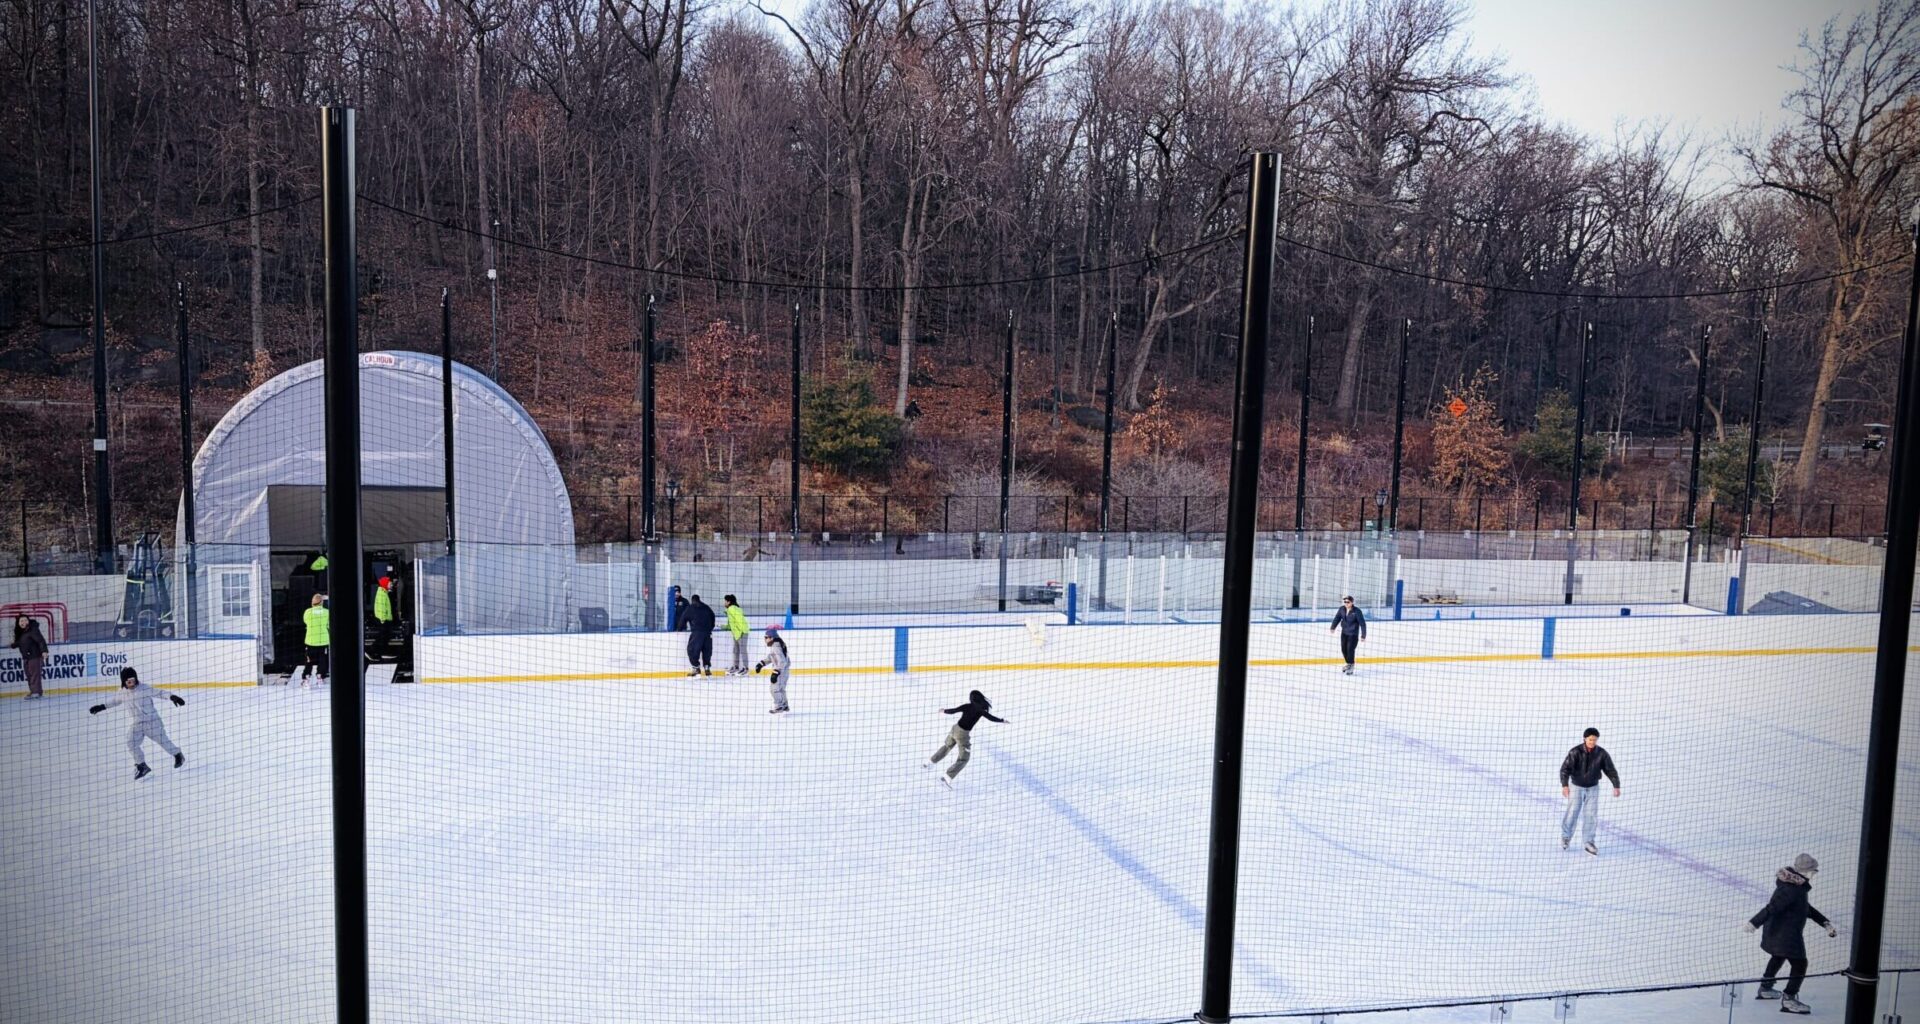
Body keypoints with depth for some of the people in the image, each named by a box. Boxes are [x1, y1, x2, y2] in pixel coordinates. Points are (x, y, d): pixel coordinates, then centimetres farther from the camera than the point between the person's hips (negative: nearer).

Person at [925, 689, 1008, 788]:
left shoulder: (967, 706, -4)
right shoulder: (980, 710, -13)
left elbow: (953, 711, -2)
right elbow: (991, 718, -15)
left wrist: (944, 711, 17)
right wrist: (1002, 720, 0)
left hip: (955, 728, 5)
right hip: (964, 734, -5)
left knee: (947, 746, 32)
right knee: (963, 759, 7)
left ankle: (929, 763, 41)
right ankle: (947, 778, -2)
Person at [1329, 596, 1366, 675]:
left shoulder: (1357, 611, -20)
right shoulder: (1342, 609, -6)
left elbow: (1362, 623, -16)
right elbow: (1337, 618, 5)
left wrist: (1363, 635, -17)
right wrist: (1333, 627, -5)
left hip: (1353, 634, -5)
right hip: (1344, 632, 5)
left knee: (1350, 649, -11)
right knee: (1343, 649, 10)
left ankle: (1351, 666, 5)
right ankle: (1348, 663, 33)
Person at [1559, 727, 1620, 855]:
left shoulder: (1602, 753, -13)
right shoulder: (1575, 752, -21)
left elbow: (1610, 770, -7)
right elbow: (1565, 768, -24)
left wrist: (1616, 786, -16)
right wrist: (1564, 785, -35)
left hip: (1593, 788, 2)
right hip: (1576, 787, -2)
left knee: (1592, 815, 0)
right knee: (1572, 813, 0)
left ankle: (1589, 843, 11)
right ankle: (1565, 838, 21)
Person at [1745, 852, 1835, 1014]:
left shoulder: (1797, 886, 7)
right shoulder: (1792, 889, -26)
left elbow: (1807, 909, 18)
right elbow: (1773, 907, -32)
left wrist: (1825, 923, 14)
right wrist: (1755, 922, -36)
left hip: (1776, 932, 11)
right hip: (1785, 935, -11)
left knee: (1778, 957, 28)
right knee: (1800, 964, -5)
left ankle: (1765, 988, 41)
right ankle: (1789, 1000, -3)